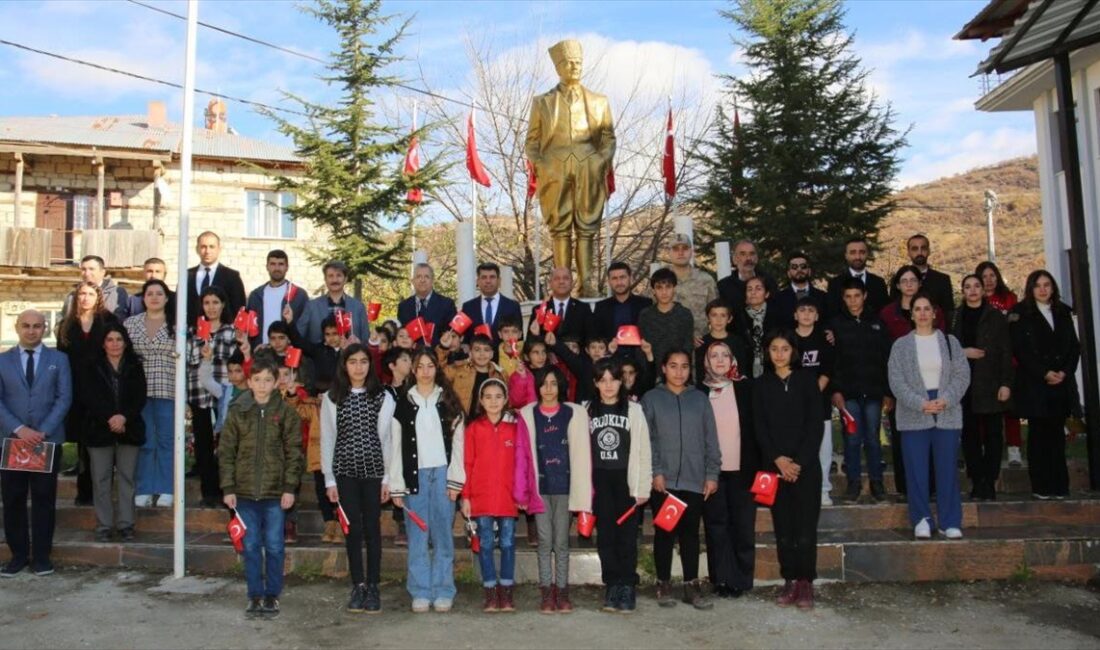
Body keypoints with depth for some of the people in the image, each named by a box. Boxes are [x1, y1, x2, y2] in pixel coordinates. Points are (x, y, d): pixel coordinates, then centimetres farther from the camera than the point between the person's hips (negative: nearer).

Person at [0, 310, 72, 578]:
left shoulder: (58, 359, 7)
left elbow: (64, 398, 0)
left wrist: (43, 431, -12)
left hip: (48, 439, -1)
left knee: (44, 499, 3)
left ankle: (41, 555, 11)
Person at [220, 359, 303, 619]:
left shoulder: (285, 412, -1)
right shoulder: (237, 411, 2)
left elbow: (293, 452, -2)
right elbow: (226, 451, 3)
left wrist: (290, 487, -7)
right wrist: (228, 488, -2)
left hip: (275, 491, -1)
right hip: (245, 490, 1)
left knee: (274, 546, 5)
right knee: (251, 546, 8)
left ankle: (272, 596, 18)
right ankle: (255, 596, 20)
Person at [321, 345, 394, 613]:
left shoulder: (383, 397, 0)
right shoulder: (332, 398, 3)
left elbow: (387, 438, 0)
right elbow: (327, 439, 4)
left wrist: (388, 477, -3)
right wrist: (329, 479, 1)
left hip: (373, 470, -1)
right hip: (345, 471, 1)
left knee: (372, 528, 4)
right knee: (353, 529, 4)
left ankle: (373, 587, 13)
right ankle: (358, 585, 15)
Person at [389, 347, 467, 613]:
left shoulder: (449, 402, 7)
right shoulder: (403, 404, 7)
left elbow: (458, 442, 4)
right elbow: (396, 446, 5)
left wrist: (455, 480, -4)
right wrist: (396, 486, 0)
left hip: (442, 474, 0)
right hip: (414, 475, 0)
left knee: (443, 534, 2)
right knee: (418, 536, 3)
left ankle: (443, 591, 11)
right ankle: (421, 592, 12)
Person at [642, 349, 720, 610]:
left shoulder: (700, 399, 8)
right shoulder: (651, 399, 2)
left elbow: (710, 439, 8)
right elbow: (645, 440, -2)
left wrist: (712, 473, 2)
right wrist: (655, 472, -10)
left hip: (694, 480, 2)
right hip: (663, 480, -2)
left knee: (690, 533, 8)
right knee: (664, 533, 6)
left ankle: (692, 585, 17)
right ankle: (663, 584, 17)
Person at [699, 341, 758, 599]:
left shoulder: (746, 387, 3)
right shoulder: (700, 391, 4)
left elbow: (756, 425, 4)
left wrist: (756, 465, -2)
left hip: (742, 468, 0)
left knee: (743, 525, 4)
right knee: (716, 524, 4)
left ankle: (741, 579, 14)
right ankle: (721, 579, 13)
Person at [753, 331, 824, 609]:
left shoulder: (806, 380, 4)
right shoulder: (761, 384, 9)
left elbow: (815, 424, -1)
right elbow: (760, 427, 4)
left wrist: (799, 461, -9)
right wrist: (778, 459, -8)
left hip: (806, 464, -2)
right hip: (775, 465, 2)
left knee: (805, 524, -4)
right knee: (783, 525, 3)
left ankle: (806, 582, 3)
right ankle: (789, 580, 9)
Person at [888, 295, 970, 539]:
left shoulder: (950, 342, 9)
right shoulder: (901, 345, 5)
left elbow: (962, 375, 2)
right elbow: (896, 381, -3)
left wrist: (945, 400, -13)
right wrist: (920, 404, -14)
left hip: (947, 414, 1)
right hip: (913, 415, -1)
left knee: (947, 469, 3)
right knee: (917, 470, 0)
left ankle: (950, 522, 10)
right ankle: (921, 520, 9)